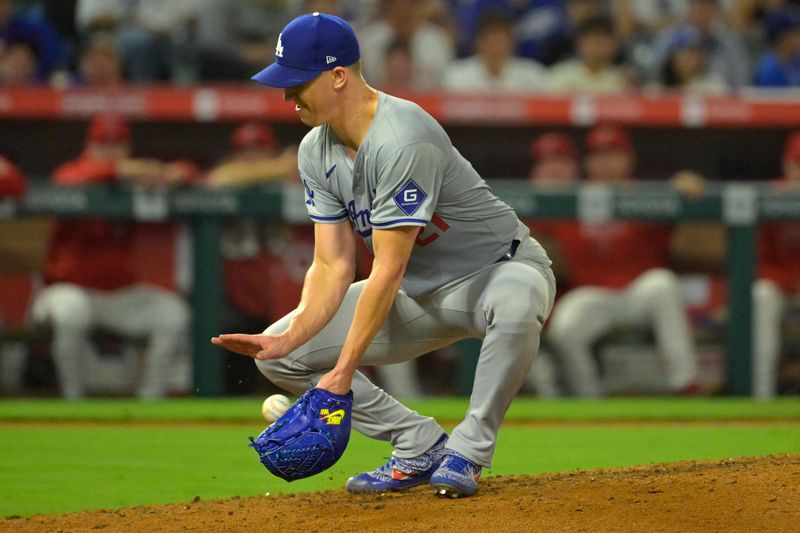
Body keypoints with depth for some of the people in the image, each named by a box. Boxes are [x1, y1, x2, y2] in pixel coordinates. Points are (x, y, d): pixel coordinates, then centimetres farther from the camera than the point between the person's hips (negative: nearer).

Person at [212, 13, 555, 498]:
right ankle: (422, 445, 2)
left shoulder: (402, 141, -31)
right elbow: (332, 265, -5)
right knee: (279, 356, -3)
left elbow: (387, 272, -31)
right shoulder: (317, 151, -4)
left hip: (501, 268, -8)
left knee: (516, 304, -45)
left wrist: (343, 371, -31)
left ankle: (468, 450, -24)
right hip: (417, 295, 8)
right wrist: (290, 338, -22)